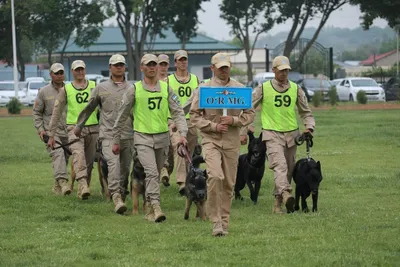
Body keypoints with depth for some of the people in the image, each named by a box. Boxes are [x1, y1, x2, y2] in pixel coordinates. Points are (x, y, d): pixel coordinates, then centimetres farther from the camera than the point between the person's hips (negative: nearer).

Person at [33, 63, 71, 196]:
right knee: (58, 154, -23)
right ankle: (63, 182, -37)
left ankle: (57, 186, 21)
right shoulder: (44, 92, 4)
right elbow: (36, 112, 8)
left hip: (68, 132, 3)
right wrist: (40, 129, -3)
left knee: (65, 159, 7)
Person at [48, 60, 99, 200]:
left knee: (89, 161, 5)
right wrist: (51, 135, 7)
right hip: (74, 127, -3)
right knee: (78, 154, -24)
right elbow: (56, 112, 9)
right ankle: (83, 185, -39)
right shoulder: (66, 89, 6)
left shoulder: (94, 86, 9)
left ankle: (82, 191, 17)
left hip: (92, 127, 3)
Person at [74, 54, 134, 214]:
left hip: (128, 136, 2)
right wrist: (79, 126, 22)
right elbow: (88, 108, 16)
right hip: (108, 135, -2)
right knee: (113, 163, -20)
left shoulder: (131, 89, 9)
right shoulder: (101, 88, 8)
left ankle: (121, 197, 16)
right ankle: (116, 196, -28)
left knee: (125, 168, 5)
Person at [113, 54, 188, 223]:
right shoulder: (135, 90, -1)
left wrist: (182, 134, -15)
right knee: (151, 172, -19)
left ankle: (149, 210, 23)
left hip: (162, 137, 3)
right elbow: (122, 116, 5)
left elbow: (178, 112, 0)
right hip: (143, 138, -3)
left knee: (156, 175, 11)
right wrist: (116, 140, 7)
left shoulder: (166, 88, 5)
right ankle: (156, 207, -26)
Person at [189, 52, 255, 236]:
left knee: (229, 183, 5)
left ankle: (224, 222, 17)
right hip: (211, 139, -3)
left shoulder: (240, 89, 9)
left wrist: (233, 120, -8)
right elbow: (194, 116, 2)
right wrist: (214, 126, -11)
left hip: (232, 141, 3)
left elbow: (250, 114, 10)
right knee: (215, 177, -21)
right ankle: (215, 221, -15)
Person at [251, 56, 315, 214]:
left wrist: (309, 127, 0)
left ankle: (277, 203, 15)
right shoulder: (263, 89, 0)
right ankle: (286, 194, -43)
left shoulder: (295, 89, 9)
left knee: (288, 170, 6)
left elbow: (306, 112, 17)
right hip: (272, 134, -4)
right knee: (280, 165, -24)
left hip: (291, 134, 4)